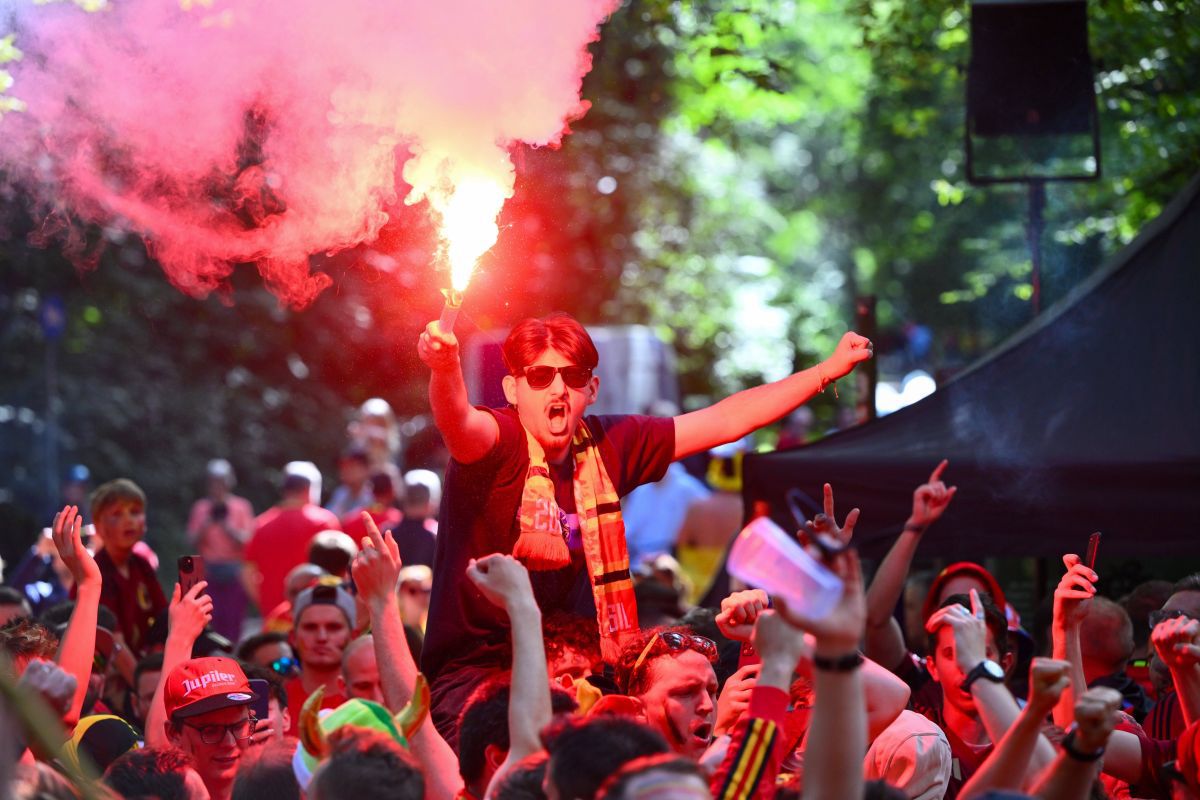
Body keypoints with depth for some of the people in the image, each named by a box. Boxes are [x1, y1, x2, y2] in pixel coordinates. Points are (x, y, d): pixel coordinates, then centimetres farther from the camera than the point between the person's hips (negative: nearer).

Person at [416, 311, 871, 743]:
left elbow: (723, 422, 15)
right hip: (476, 676, -6)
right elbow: (458, 422, -34)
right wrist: (444, 370, -56)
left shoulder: (605, 447, 7)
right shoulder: (496, 442, -9)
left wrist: (828, 371, 16)